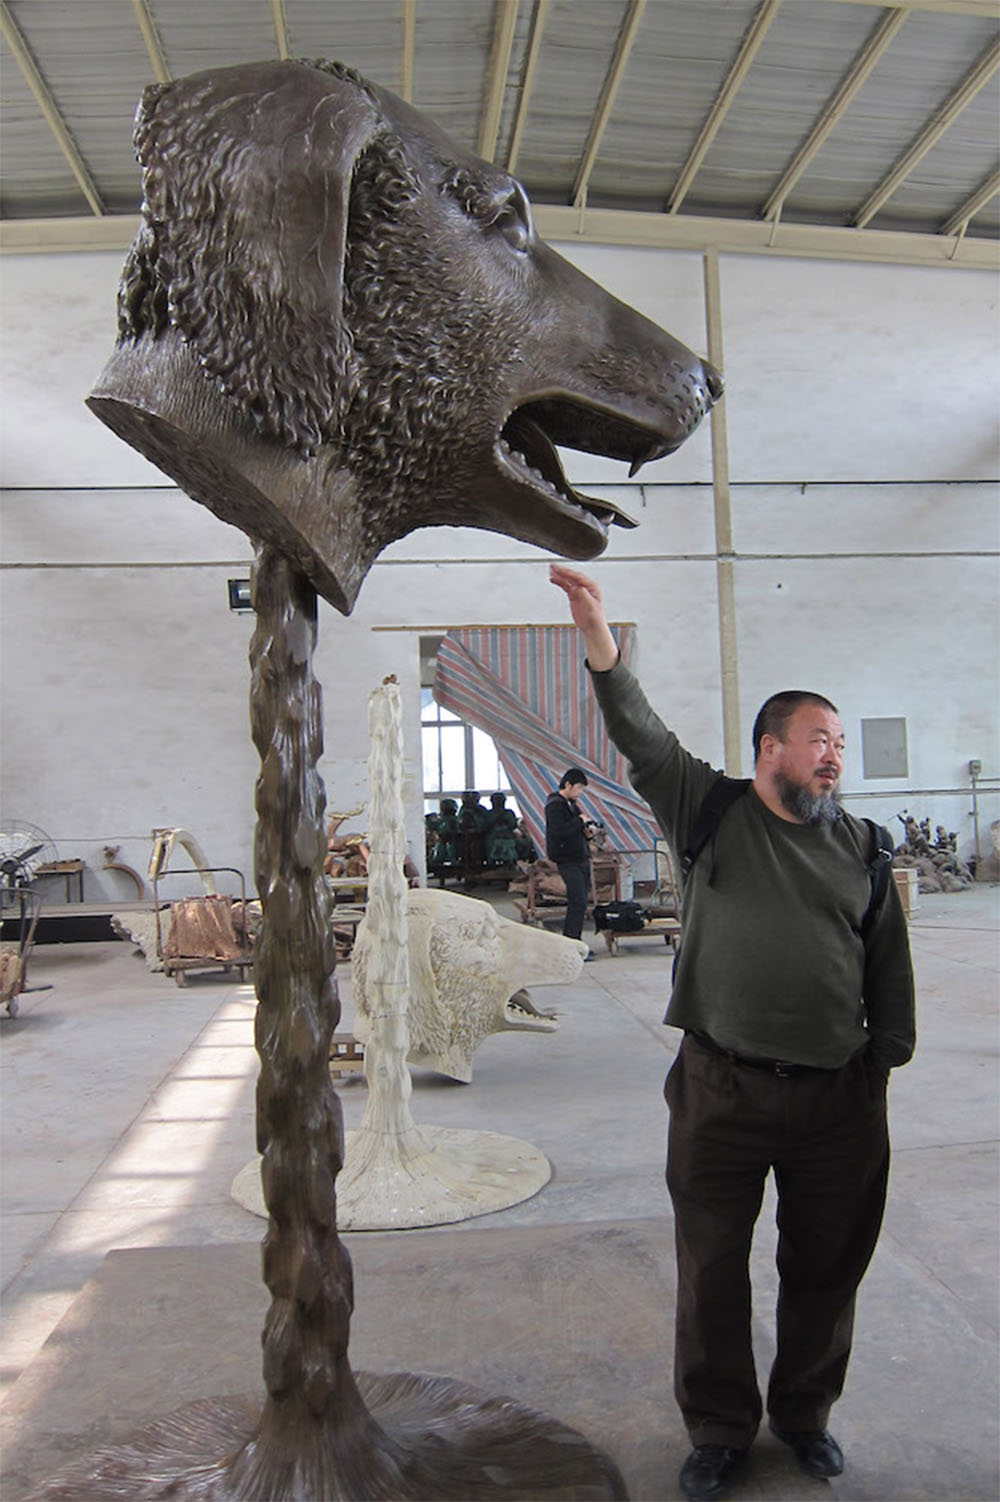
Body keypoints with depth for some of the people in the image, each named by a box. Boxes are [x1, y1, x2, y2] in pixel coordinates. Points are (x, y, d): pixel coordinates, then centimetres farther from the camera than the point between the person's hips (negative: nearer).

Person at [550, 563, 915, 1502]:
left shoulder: (860, 844, 5)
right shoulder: (711, 813, -2)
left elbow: (890, 964, 11)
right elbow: (642, 740, -15)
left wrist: (885, 1062, 10)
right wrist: (599, 640, -27)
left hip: (837, 1097, 3)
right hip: (722, 1089, -2)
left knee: (826, 1267, 16)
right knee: (711, 1268, 10)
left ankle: (805, 1413, 41)